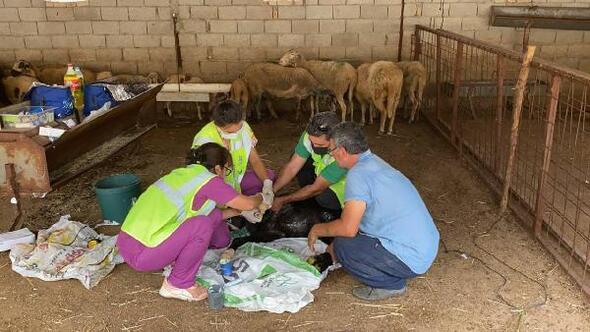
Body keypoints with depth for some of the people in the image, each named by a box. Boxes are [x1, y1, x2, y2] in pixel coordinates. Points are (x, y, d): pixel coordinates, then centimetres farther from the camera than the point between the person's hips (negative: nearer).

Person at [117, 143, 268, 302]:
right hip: (139, 255, -8)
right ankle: (178, 285, -3)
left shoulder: (182, 173, 12)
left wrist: (237, 211, 30)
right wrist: (259, 197, 18)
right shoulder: (208, 181, -12)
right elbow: (248, 204, -3)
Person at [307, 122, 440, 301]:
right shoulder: (374, 161, 10)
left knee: (342, 246, -11)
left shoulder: (358, 174, -20)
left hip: (411, 259, -9)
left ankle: (392, 284, 2)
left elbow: (348, 228, -23)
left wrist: (318, 230, -4)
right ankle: (394, 275, 15)